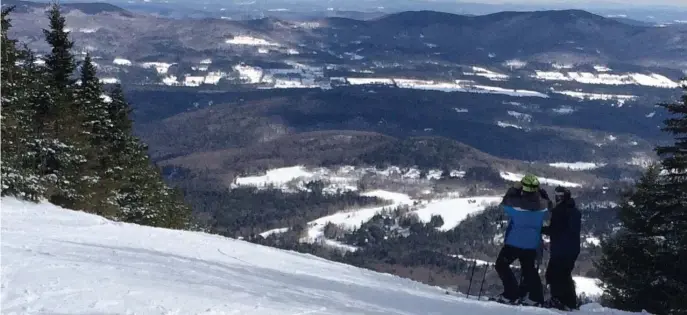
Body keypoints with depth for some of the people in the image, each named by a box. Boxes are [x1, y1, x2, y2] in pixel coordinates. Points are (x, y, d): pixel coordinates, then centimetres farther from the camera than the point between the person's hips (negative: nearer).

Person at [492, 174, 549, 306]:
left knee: (501, 265, 9)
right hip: (532, 244, 5)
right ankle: (536, 297, 19)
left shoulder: (517, 203, -22)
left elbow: (505, 202, -2)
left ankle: (511, 294, 2)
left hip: (514, 242, -5)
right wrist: (538, 191, 10)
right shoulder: (543, 205, -10)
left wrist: (514, 189, 2)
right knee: (529, 269, 20)